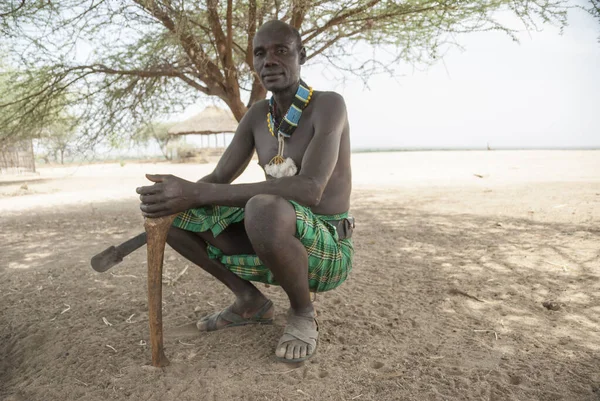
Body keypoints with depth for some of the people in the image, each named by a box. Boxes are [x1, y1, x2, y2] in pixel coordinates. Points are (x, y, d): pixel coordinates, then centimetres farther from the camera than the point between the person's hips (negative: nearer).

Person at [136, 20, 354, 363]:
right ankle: (250, 301, 7)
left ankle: (302, 311, -10)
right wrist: (181, 193, -20)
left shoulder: (329, 105, -16)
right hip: (278, 245, 6)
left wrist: (198, 194, -35)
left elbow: (309, 190, -32)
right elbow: (218, 179, 5)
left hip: (327, 252, -6)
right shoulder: (257, 115, 6)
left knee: (263, 210, -41)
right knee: (173, 215, -3)